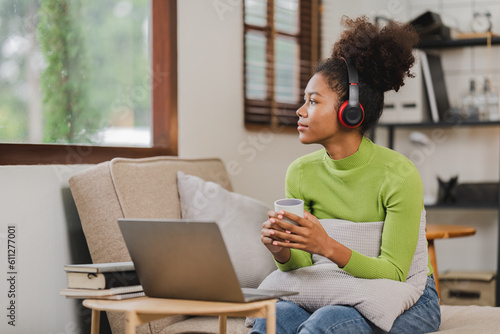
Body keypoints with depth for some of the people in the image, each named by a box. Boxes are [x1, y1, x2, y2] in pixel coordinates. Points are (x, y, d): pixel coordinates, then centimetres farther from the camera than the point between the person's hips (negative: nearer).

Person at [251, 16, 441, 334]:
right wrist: (282, 251, -23)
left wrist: (329, 247, -34)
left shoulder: (399, 175, -16)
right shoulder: (300, 173, -1)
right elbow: (303, 267, 1)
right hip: (335, 296, 3)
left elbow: (393, 274, -18)